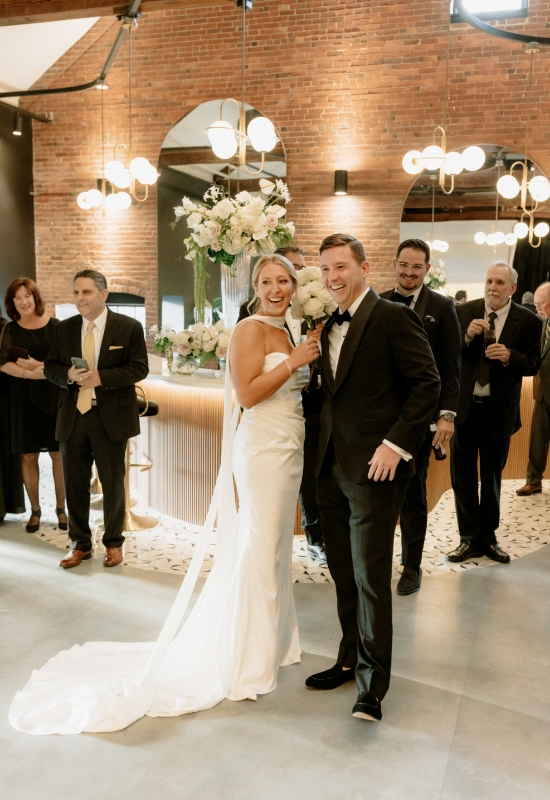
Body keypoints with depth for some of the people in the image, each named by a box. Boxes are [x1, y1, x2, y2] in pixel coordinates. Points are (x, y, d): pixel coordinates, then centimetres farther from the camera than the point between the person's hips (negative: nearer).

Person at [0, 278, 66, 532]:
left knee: (58, 454, 1)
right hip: (23, 399, 1)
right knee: (28, 455, 5)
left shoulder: (55, 326, 1)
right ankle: (35, 510, 17)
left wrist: (39, 366, -17)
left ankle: (61, 508, 14)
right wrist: (31, 373, -21)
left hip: (53, 397, -1)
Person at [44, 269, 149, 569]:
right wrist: (68, 375, -14)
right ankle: (80, 543, 26)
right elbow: (50, 367, 8)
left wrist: (101, 376, -20)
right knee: (75, 484, 10)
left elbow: (139, 368, -9)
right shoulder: (64, 329, 8)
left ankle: (113, 543, 26)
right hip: (72, 417, 3)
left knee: (113, 484, 9)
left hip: (111, 418, -3)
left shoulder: (129, 327, -4)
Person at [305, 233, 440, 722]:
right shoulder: (329, 328, 15)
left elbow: (427, 384, -12)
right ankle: (351, 659, 31)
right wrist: (322, 452, 9)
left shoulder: (393, 317, -8)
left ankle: (373, 682, 11)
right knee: (343, 572, 15)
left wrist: (396, 444, -18)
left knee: (370, 576, -2)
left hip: (374, 468, -7)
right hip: (332, 469, 8)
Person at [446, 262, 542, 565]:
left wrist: (509, 356, -22)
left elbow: (533, 364, -4)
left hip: (499, 411, 0)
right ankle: (470, 538, 19)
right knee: (463, 477, 6)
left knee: (492, 478, 14)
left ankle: (488, 537, 28)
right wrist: (467, 336, -20)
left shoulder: (528, 321, -4)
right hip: (464, 405, 1)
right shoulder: (465, 312, -2)